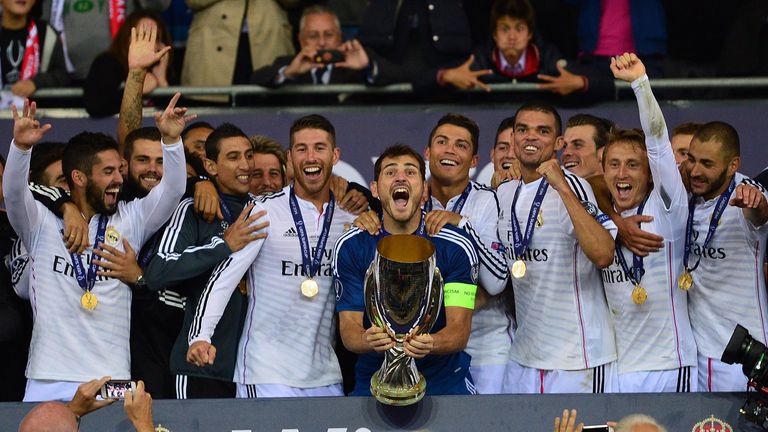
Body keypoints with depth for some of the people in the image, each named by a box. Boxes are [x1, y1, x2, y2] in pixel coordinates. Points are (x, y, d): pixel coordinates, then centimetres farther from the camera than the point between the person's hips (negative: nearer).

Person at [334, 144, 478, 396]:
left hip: (444, 382, -1)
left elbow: (459, 330, -11)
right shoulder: (351, 247, -3)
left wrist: (430, 344, -35)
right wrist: (369, 341, -31)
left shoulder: (456, 247, -6)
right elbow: (349, 327, -6)